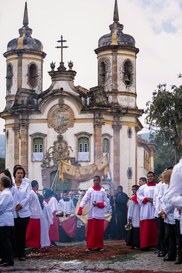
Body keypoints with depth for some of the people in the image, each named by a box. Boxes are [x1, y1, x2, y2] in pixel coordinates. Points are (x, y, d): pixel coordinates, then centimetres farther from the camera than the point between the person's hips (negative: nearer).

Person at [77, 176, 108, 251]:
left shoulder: (103, 191, 3)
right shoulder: (90, 190, 1)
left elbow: (105, 203, 4)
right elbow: (84, 200, -9)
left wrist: (98, 204, -14)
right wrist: (80, 209, -22)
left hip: (100, 214, 1)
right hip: (91, 214, -1)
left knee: (99, 231, 4)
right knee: (90, 231, 0)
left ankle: (99, 246, 14)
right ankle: (90, 246, 7)